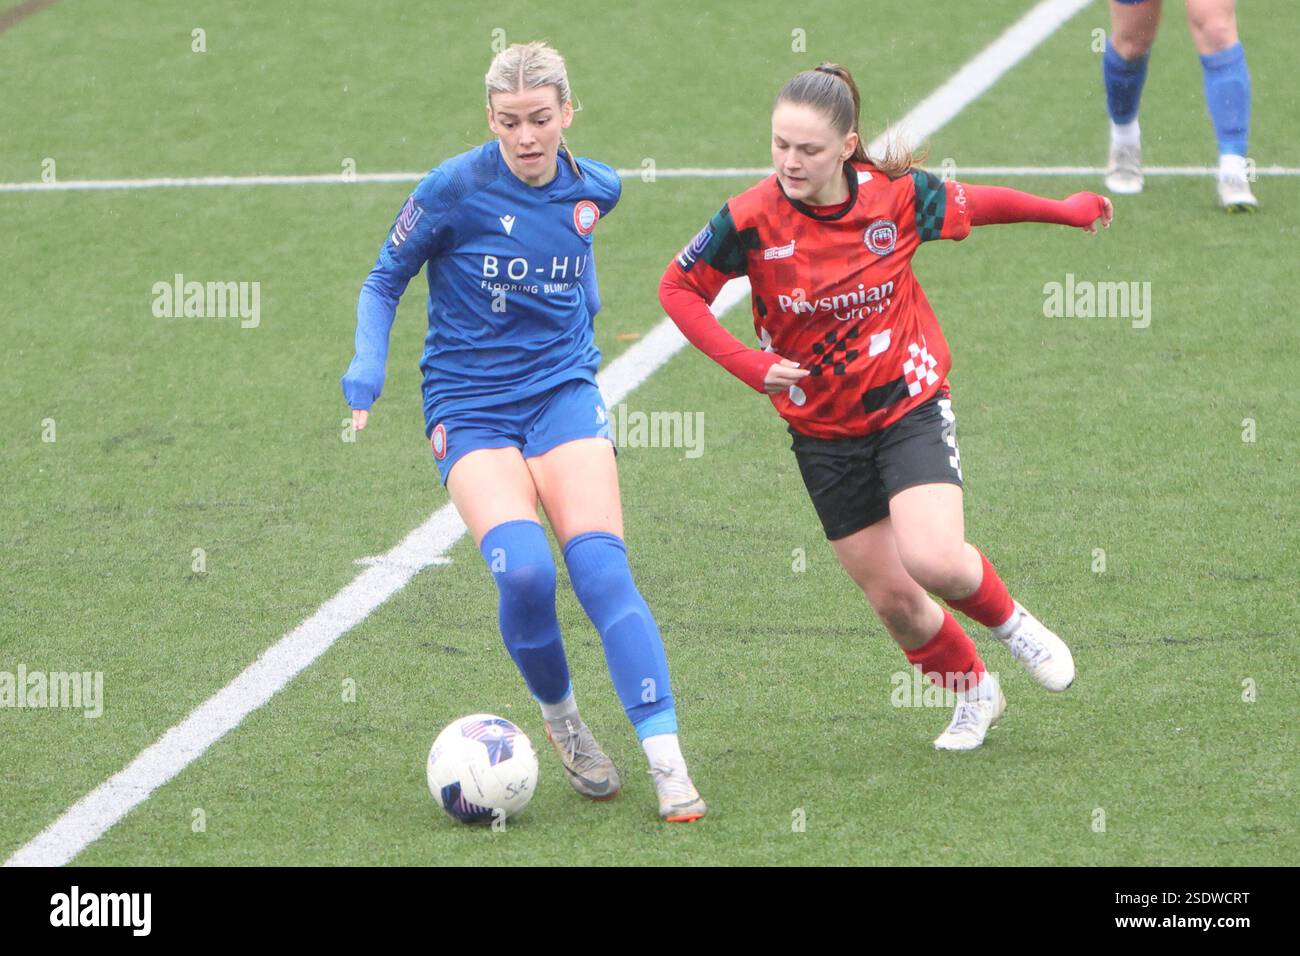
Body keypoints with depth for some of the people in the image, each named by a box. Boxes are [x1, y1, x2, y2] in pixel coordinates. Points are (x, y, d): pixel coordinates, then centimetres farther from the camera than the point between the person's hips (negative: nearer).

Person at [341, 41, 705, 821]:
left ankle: (668, 762, -18)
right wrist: (367, 372, -12)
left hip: (563, 394, 2)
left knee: (602, 572, -17)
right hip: (470, 409, -2)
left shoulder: (594, 190, 2)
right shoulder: (457, 188, -10)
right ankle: (562, 720, 3)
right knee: (524, 572, -24)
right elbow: (385, 281, 0)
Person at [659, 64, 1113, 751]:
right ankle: (973, 694, 34)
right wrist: (750, 365, -18)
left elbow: (974, 204, 6)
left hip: (909, 404, -1)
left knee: (934, 561, -24)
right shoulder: (751, 220, -17)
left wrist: (1065, 210, 22)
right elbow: (678, 289, -5)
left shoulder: (897, 196, -14)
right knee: (893, 601, 5)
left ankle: (1009, 621, 10)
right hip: (824, 431, 1)